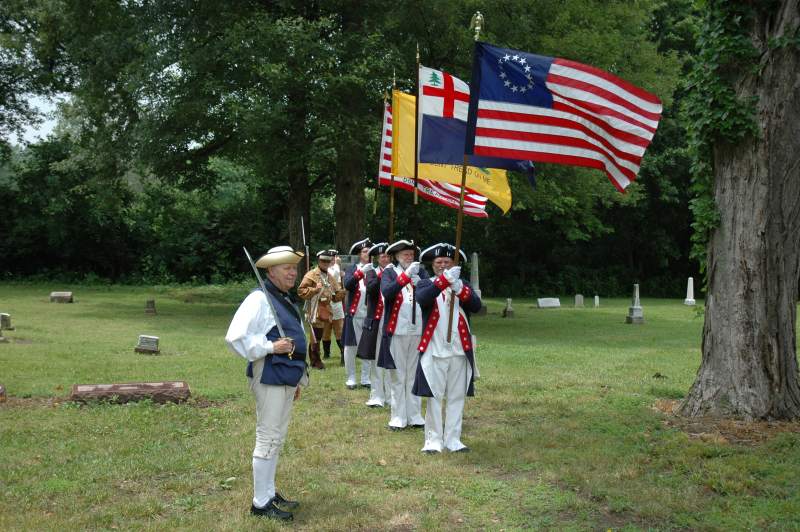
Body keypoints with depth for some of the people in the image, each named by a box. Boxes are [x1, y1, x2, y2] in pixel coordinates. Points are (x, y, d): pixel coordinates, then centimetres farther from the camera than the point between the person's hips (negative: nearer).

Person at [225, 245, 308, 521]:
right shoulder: (259, 299, -14)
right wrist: (270, 347, -23)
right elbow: (235, 337, -22)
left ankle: (269, 493, 28)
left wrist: (298, 379, 23)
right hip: (269, 379, -9)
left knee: (277, 439, 16)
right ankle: (261, 502, 6)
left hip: (286, 380, 9)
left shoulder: (286, 301, 15)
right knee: (267, 440, -3)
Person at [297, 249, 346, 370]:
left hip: (326, 312, 6)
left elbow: (336, 296, 18)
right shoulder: (311, 275, -5)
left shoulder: (330, 277, 15)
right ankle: (316, 361, 5)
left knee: (318, 336, 14)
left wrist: (343, 292, -2)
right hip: (315, 313, -6)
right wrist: (315, 289, -22)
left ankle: (314, 360, 24)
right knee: (316, 337, -6)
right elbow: (301, 291, -12)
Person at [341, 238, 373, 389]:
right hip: (354, 314, -1)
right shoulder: (351, 269, 4)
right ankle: (351, 378, 15)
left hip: (370, 315, 1)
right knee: (351, 347, 4)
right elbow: (347, 285, -14)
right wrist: (361, 272, -24)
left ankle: (365, 378, 15)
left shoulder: (374, 270, 7)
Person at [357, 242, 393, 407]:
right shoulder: (372, 273, 7)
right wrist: (382, 275, -19)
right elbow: (370, 289, -13)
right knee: (376, 360, 2)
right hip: (376, 321, 0)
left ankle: (391, 395, 14)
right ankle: (377, 396, 8)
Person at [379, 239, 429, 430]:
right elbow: (387, 293, -17)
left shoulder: (420, 271, 9)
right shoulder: (389, 272, 2)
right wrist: (405, 276, -26)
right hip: (397, 331, -3)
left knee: (415, 374, 8)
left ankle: (414, 415, 15)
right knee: (397, 376, 3)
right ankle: (398, 416, 8)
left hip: (418, 330, 3)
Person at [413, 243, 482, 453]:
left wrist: (460, 290, -25)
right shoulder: (426, 284, 3)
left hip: (460, 351, 3)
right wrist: (444, 280, -31)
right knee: (434, 397, 1)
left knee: (457, 397, 8)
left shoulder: (463, 284, 10)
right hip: (433, 351, -3)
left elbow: (476, 306, -8)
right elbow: (422, 299, -21)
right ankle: (433, 440, 9)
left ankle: (452, 440, 16)